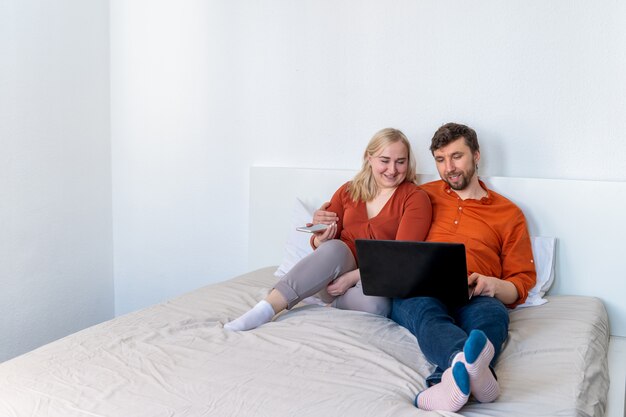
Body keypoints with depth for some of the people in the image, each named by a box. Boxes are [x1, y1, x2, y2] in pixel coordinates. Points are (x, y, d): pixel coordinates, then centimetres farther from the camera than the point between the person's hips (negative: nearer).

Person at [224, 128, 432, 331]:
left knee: (374, 303, -38)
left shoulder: (416, 198, 0)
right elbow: (319, 245, 9)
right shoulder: (348, 191, 10)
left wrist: (352, 277, -21)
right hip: (335, 275, 3)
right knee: (334, 248, -32)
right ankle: (264, 310, -33)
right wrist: (321, 238, -17)